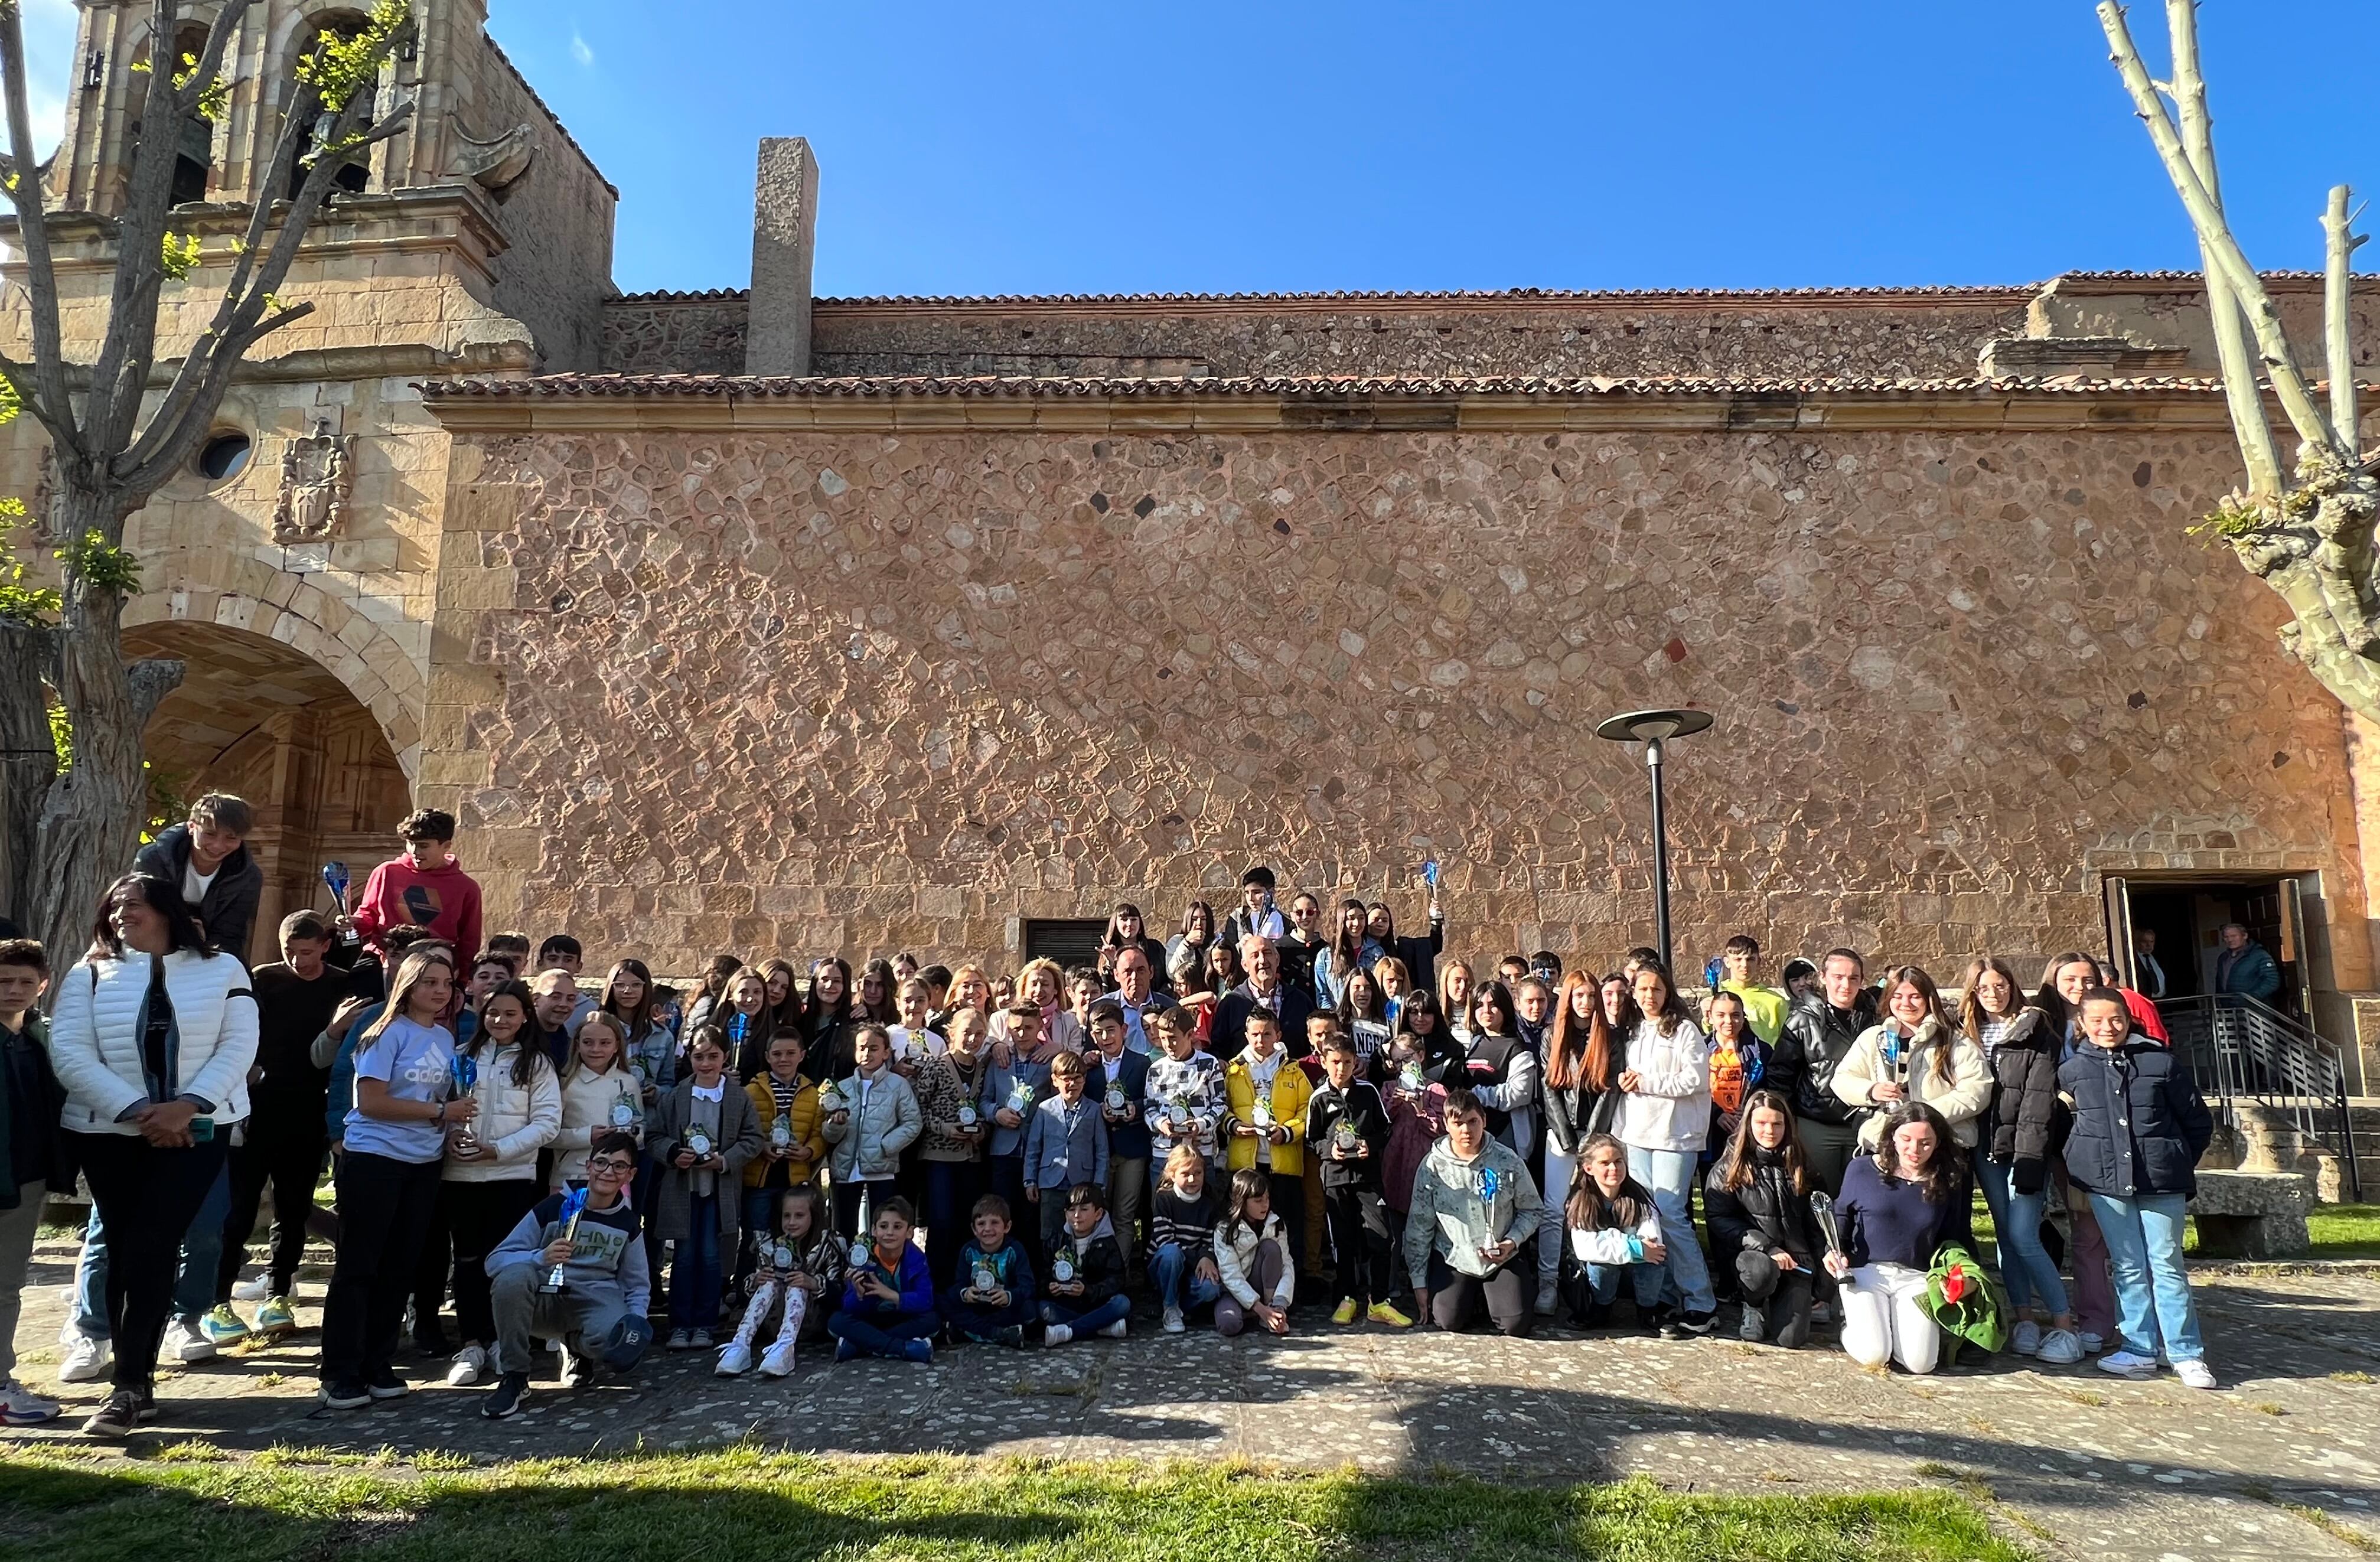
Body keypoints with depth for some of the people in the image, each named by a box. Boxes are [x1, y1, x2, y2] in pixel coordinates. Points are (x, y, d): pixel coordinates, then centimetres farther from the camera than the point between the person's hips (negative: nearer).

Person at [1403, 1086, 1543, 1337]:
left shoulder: (1507, 1161, -9)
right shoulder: (1433, 1165, -9)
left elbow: (1533, 1210, 4)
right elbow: (1419, 1225, -2)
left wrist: (1513, 1241, -14)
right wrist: (1419, 1283, -2)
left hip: (1502, 1258, 0)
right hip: (1452, 1258, 0)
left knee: (1516, 1324, -14)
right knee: (1448, 1321, -16)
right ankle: (1473, 1296, 18)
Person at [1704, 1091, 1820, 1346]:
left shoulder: (1798, 1164, 11)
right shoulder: (1729, 1167, 0)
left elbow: (1811, 1220, 18)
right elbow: (1718, 1219, -7)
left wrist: (1815, 1267, 11)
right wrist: (1767, 1248, -18)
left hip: (1795, 1258, 3)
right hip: (1748, 1251, -2)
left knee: (1792, 1338, -17)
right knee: (1762, 1270, -39)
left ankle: (1777, 1303, 19)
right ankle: (1754, 1307, -3)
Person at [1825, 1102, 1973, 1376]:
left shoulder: (1948, 1183, 3)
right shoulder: (1862, 1170, -2)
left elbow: (1955, 1240, 14)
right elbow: (1841, 1215, 13)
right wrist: (1834, 1250, -4)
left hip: (1916, 1278, 2)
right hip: (1865, 1271, -2)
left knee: (1919, 1363, -17)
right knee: (1872, 1355, -20)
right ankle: (1853, 1321, 15)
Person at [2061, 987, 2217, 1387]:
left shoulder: (2162, 1062, 0)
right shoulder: (2071, 1070, 3)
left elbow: (2199, 1122, 8)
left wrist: (2179, 1165, 6)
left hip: (2161, 1180, -1)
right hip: (2106, 1182, 1)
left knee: (2167, 1266, 1)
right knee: (2128, 1267, 7)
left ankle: (2187, 1354, 9)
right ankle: (2139, 1350, 13)